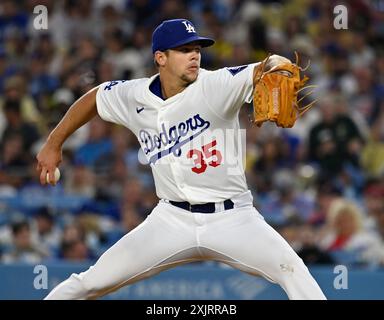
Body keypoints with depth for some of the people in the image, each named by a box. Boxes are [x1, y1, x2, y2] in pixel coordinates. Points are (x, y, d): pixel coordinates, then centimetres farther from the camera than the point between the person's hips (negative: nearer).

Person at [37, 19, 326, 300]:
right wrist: (53, 145, 21)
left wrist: (276, 66, -56)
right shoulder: (134, 97, -2)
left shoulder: (215, 86, -14)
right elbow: (95, 98, 19)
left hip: (232, 218, -3)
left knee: (291, 269, -26)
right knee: (91, 283, -2)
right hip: (173, 220, 3)